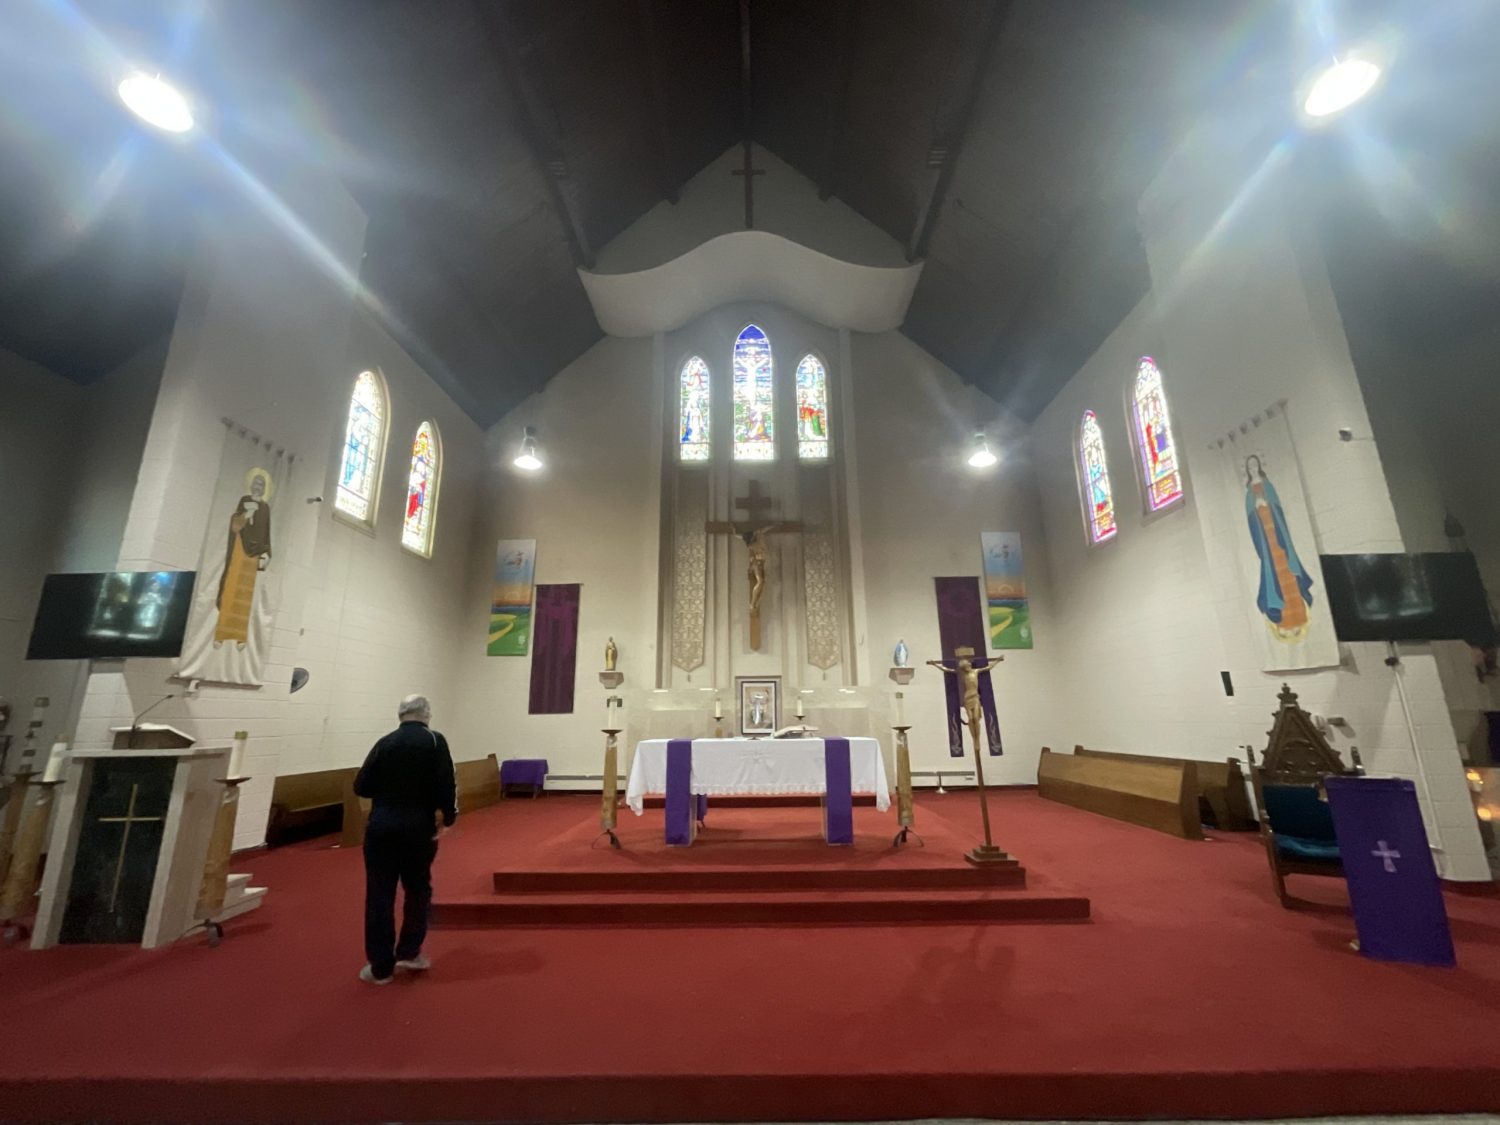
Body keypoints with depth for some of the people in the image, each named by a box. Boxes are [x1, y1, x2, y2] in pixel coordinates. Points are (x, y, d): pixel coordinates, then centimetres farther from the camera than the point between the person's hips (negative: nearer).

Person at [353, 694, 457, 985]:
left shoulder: (384, 742, 3)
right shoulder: (435, 741, -6)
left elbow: (361, 787, 3)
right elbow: (445, 783, -13)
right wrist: (449, 817, -1)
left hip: (381, 827, 2)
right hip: (420, 828, -2)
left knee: (379, 895, 10)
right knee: (418, 889, 18)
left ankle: (381, 967, 16)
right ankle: (409, 953, 23)